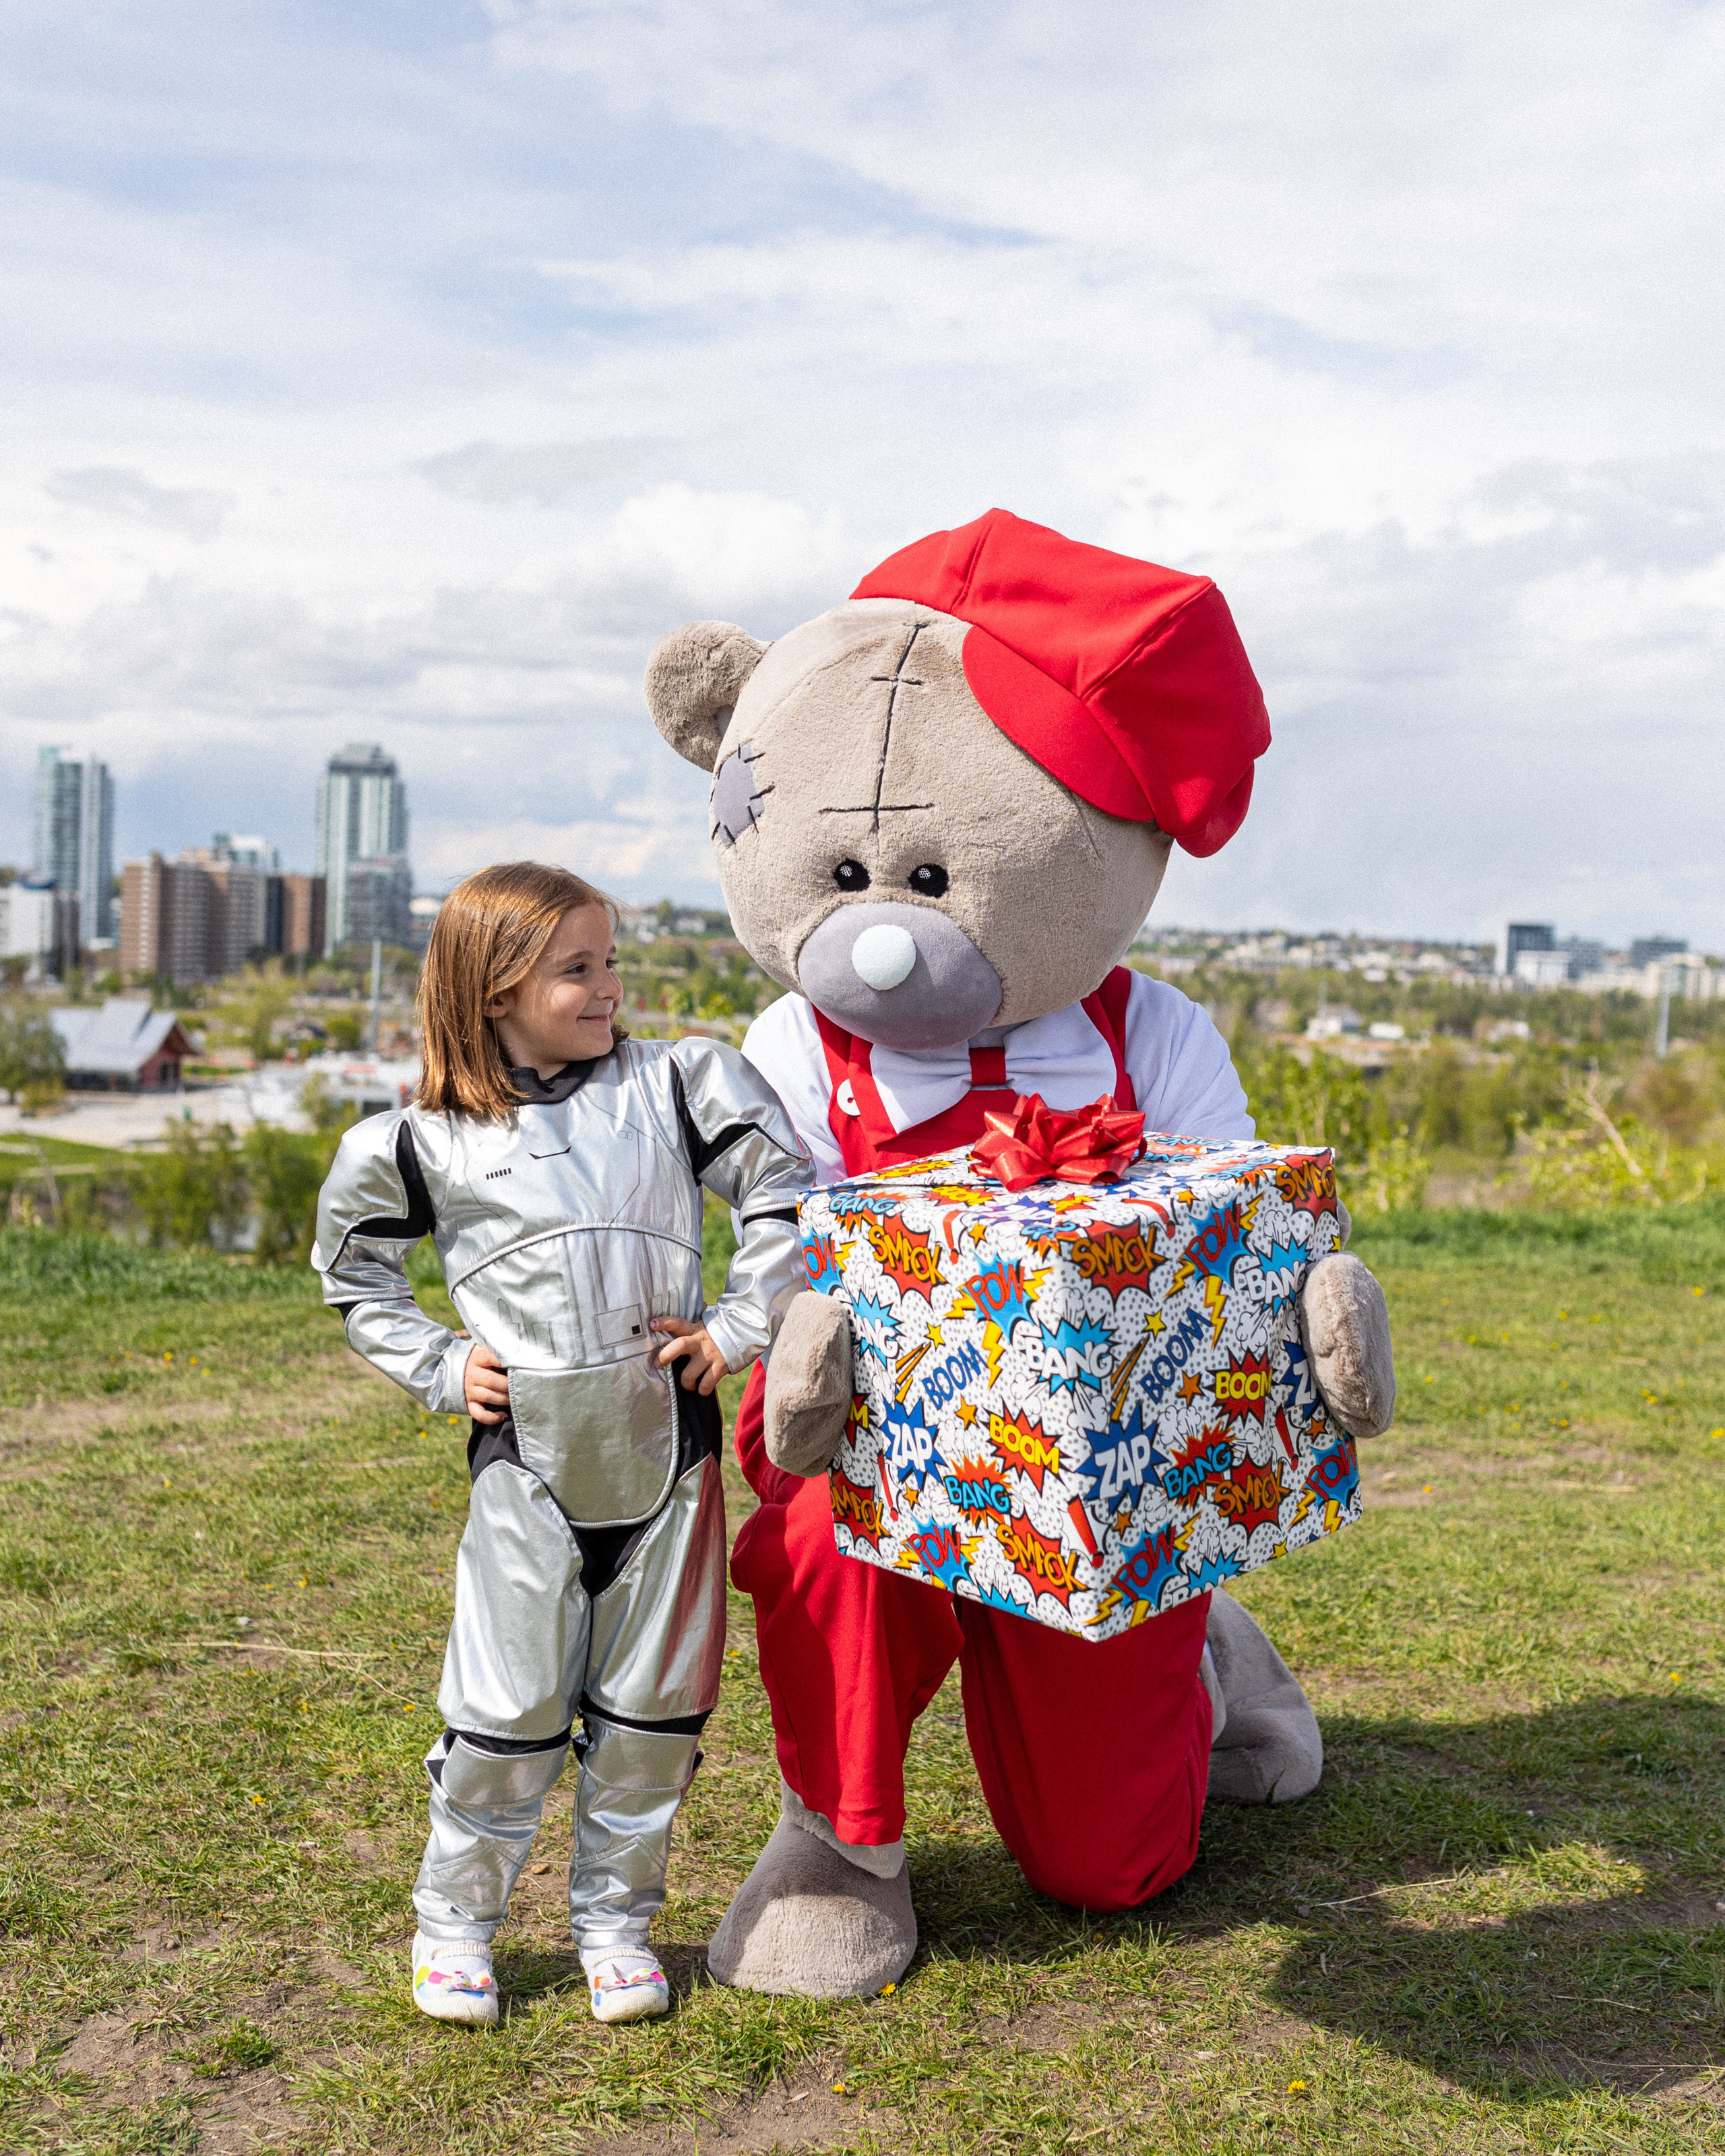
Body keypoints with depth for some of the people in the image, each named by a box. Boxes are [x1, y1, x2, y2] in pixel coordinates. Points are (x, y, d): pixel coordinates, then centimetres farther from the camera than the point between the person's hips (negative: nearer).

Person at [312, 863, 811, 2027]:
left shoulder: (672, 1086, 2)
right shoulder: (429, 1141, 1)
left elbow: (786, 1190, 4)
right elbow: (356, 1269, 16)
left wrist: (741, 1326, -2)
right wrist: (437, 1366, 6)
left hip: (667, 1440, 1)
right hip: (527, 1458, -1)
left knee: (653, 1702, 10)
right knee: (509, 1711, 4)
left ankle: (616, 1917, 29)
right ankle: (457, 1919, 26)